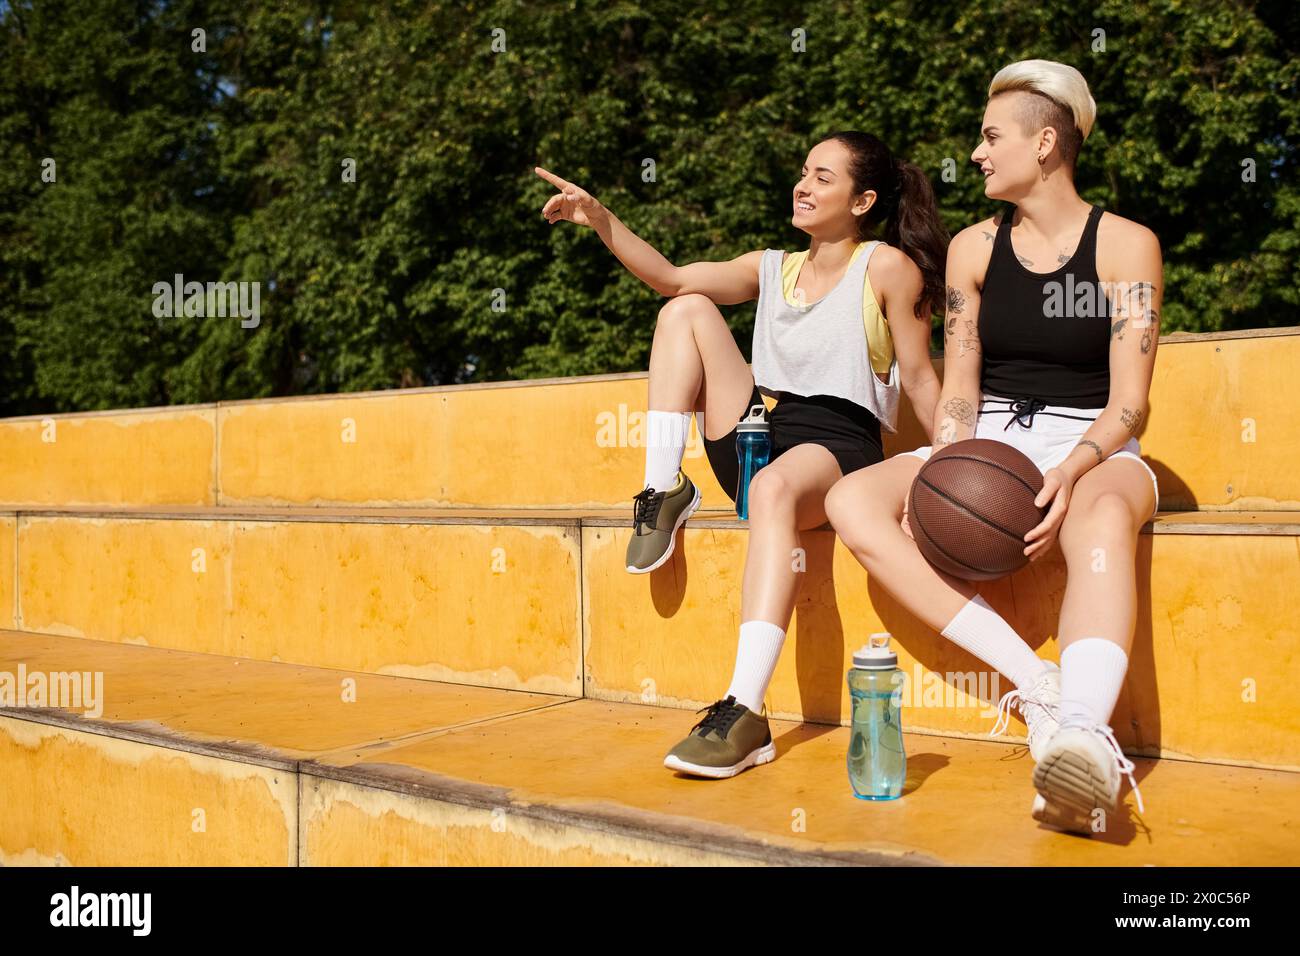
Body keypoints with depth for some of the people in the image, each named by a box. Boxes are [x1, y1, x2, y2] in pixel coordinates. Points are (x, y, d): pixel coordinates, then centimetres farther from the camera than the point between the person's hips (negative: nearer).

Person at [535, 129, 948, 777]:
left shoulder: (887, 266, 2)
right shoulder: (772, 268, 18)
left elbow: (919, 377, 0)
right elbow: (670, 278, 7)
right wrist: (600, 220, -4)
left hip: (838, 445, -6)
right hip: (756, 439, 6)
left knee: (774, 486, -42)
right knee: (687, 310, 0)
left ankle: (745, 714, -48)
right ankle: (664, 492, -6)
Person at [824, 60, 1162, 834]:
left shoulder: (1126, 244, -1)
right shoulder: (974, 248, 9)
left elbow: (1128, 402, -8)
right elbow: (958, 391, 5)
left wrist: (1069, 474, -28)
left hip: (1090, 450, -3)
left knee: (1105, 519, -41)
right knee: (854, 501, -25)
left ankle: (1084, 741, -59)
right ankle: (1036, 682, -35)